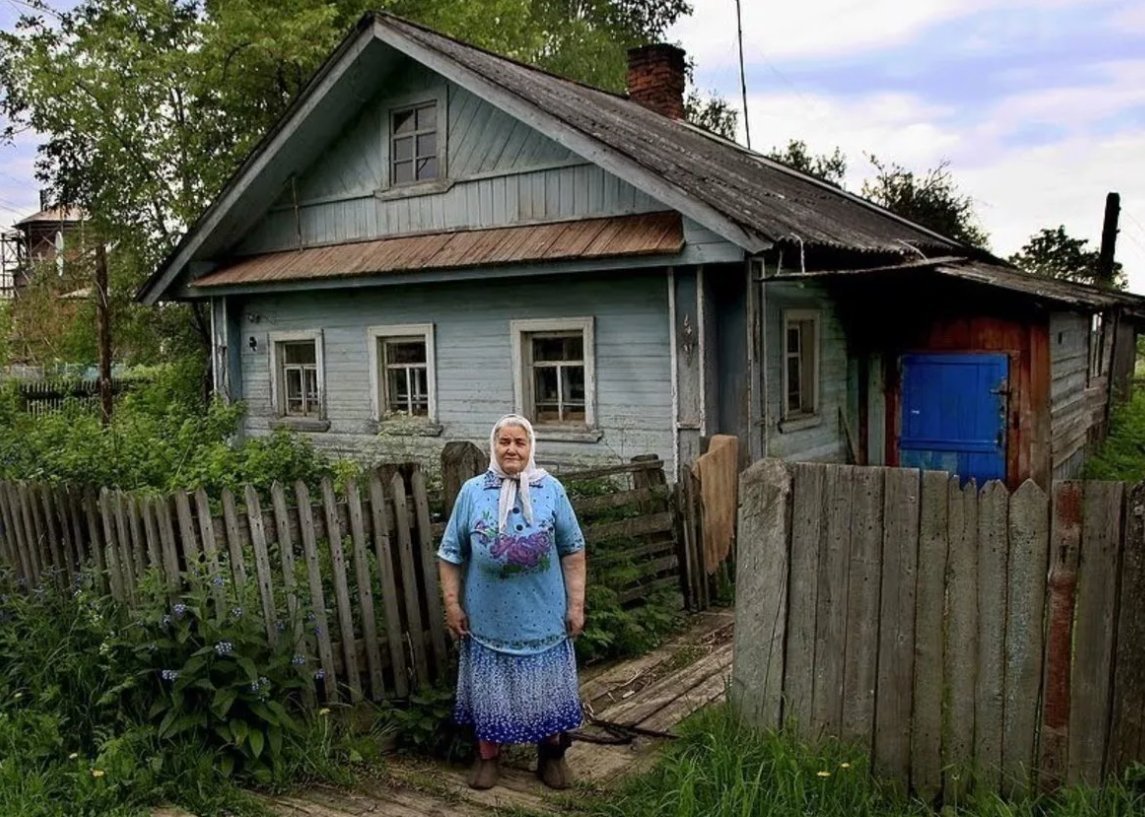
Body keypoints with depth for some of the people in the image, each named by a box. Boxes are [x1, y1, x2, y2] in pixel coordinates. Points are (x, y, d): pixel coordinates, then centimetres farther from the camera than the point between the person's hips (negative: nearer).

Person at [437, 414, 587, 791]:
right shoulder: (472, 492, -3)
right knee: (489, 686, 11)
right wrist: (452, 604, -2)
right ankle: (488, 756, 29)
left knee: (547, 686, 11)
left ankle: (552, 754, 30)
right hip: (489, 615, 0)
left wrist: (576, 604, -3)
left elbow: (573, 551, 0)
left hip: (543, 615, 0)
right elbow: (450, 554, 2)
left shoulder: (551, 489, -3)